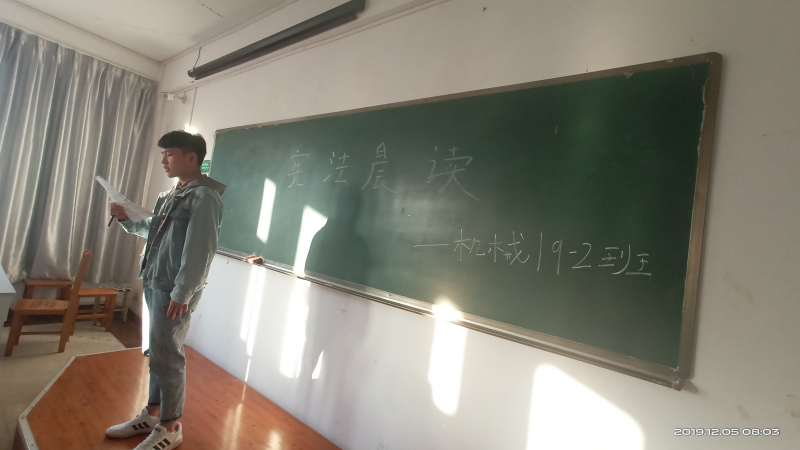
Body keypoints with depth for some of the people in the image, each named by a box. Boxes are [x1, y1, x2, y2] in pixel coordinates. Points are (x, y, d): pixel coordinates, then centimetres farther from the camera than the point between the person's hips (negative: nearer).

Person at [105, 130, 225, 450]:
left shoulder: (204, 196, -16)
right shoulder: (172, 194, 14)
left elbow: (199, 251, -21)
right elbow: (155, 231, 26)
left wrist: (181, 293, -22)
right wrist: (127, 219, 10)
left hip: (175, 291, -9)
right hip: (155, 285, 9)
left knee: (167, 357, 1)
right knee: (158, 353, 19)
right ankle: (152, 414, 34)